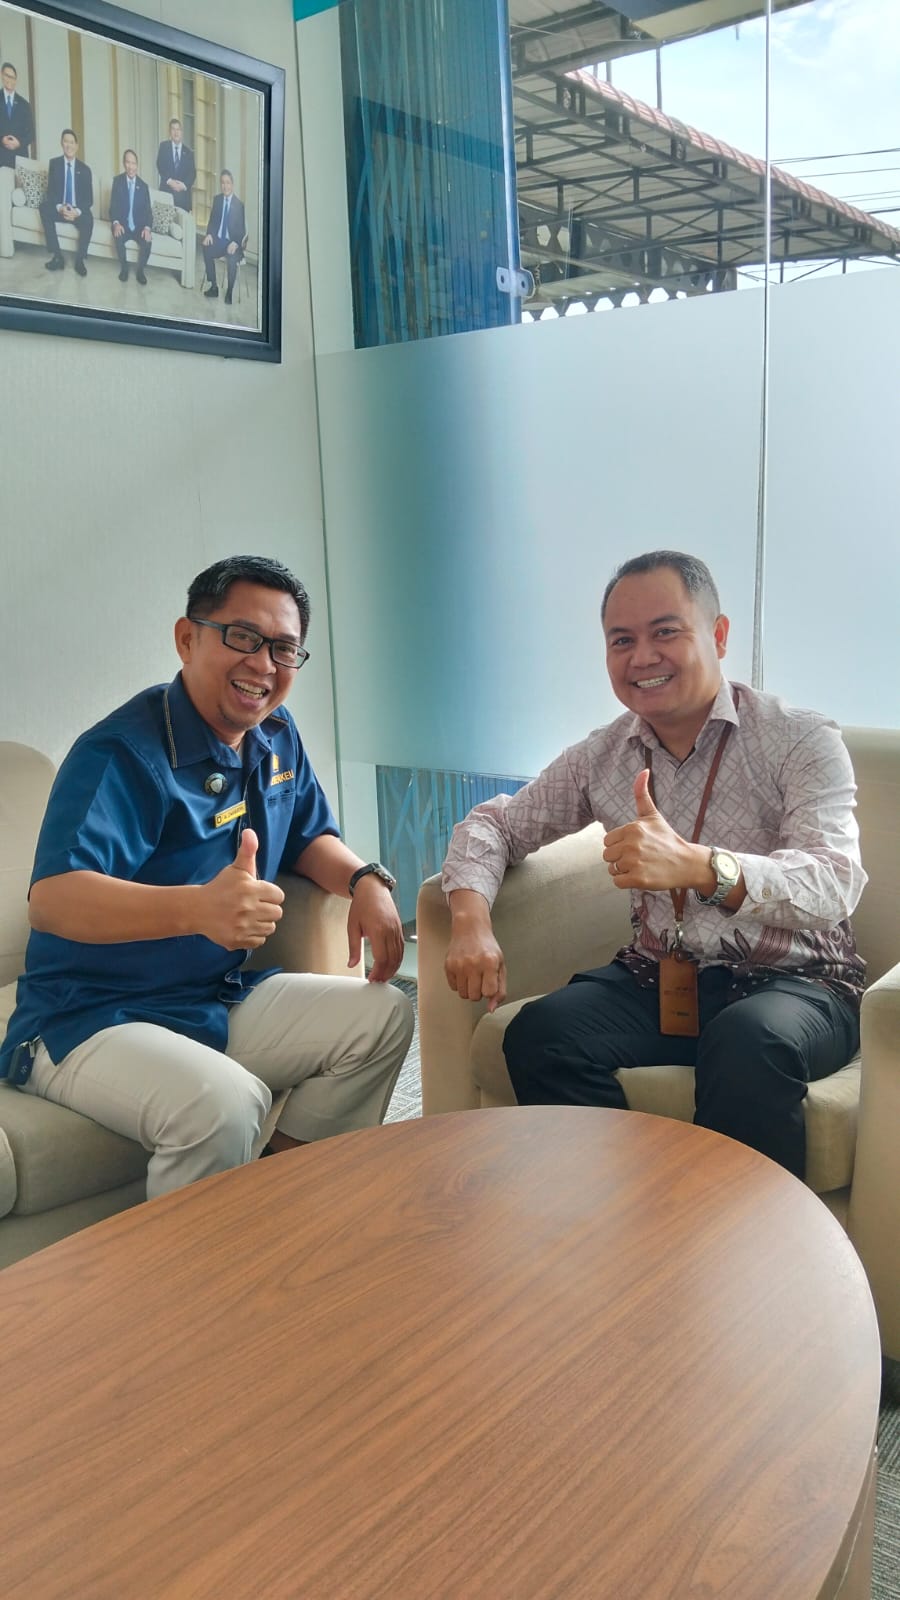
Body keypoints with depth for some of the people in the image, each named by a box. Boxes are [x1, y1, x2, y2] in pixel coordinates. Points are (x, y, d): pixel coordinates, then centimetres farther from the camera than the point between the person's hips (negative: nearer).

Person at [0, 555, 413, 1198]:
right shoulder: (122, 754, -20)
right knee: (223, 1101, -34)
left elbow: (310, 837, 20)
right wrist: (199, 908, -50)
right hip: (90, 1020, -8)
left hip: (223, 1000, 8)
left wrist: (365, 879, -4)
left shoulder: (277, 738, 6)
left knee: (383, 1016, -2)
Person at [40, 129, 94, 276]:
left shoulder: (84, 169, 3)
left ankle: (79, 260, -21)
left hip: (78, 211, -1)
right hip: (59, 209, 1)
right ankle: (57, 257, -28)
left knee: (88, 219, -35)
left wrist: (77, 211, -22)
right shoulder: (54, 163, 3)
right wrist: (60, 207, -23)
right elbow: (50, 191, -2)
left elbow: (89, 198, -2)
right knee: (44, 209, -30)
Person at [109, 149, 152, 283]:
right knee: (119, 238, -32)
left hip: (139, 226, 1)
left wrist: (147, 227, -20)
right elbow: (113, 205, -3)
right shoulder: (117, 181, -1)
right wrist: (116, 223, -23)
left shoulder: (143, 185, 3)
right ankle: (124, 268, -6)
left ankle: (140, 271, -3)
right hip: (123, 225, -1)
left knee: (148, 241, -28)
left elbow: (148, 209, 1)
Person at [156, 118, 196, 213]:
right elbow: (160, 166, 2)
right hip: (166, 191, -1)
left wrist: (184, 185, -12)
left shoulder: (188, 152, 17)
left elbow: (192, 173, 7)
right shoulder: (164, 146, 13)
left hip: (183, 193, 1)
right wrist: (169, 181, -13)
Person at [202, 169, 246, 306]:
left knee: (232, 257, -35)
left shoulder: (240, 203, -5)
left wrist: (236, 243, -23)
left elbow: (242, 228, -6)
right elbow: (212, 220, 14)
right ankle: (213, 287, -13)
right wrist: (209, 234, -7)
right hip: (218, 239, 5)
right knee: (206, 249, -24)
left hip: (232, 242, -5)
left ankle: (230, 292, -17)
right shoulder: (217, 199, 9)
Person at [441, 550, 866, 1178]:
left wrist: (696, 866, -43)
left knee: (749, 1044, -37)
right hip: (658, 978, 4)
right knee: (539, 1034, -24)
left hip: (793, 981, -3)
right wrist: (471, 920, -8)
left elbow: (834, 883, -23)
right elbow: (494, 822, 14)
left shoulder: (801, 741, -8)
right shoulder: (602, 757, 7)